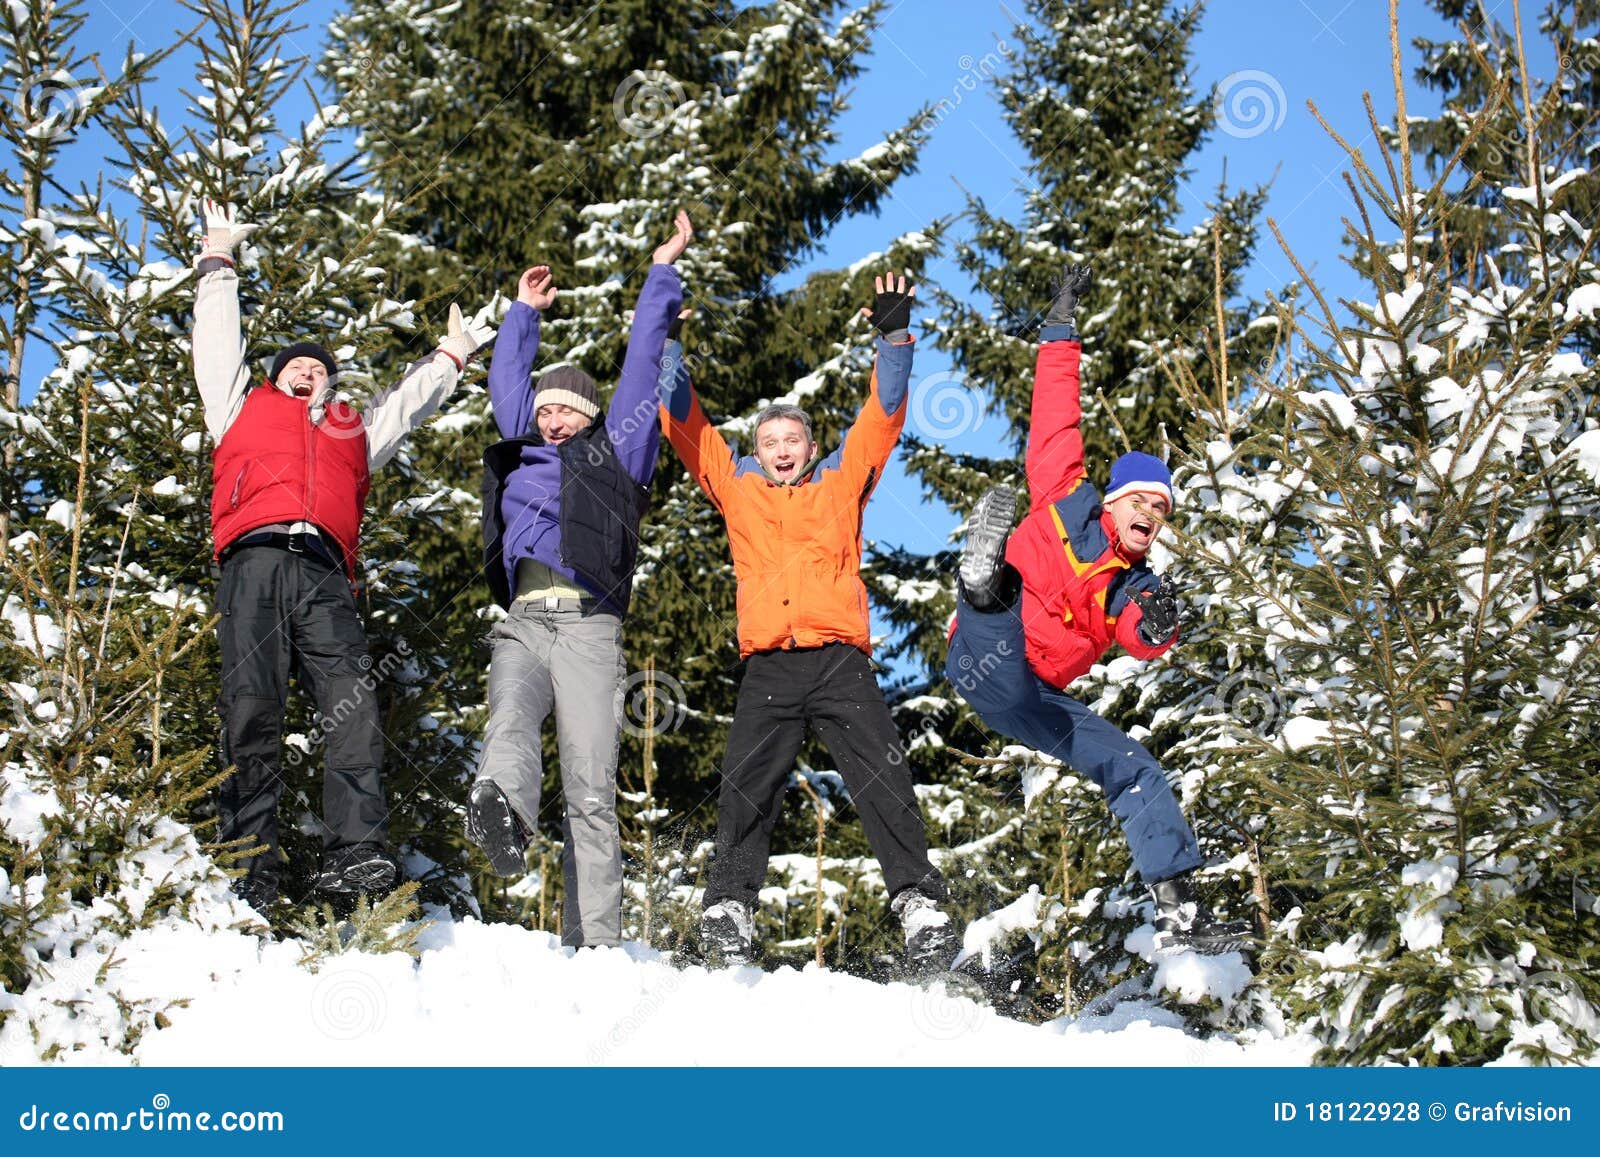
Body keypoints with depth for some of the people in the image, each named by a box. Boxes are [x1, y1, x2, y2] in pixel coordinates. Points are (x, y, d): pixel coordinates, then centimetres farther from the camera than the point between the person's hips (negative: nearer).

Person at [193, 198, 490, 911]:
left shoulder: (353, 428, 37)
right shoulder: (244, 407, 33)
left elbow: (411, 400, 49)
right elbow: (218, 343, 38)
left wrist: (451, 353, 60)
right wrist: (218, 262, 45)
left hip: (324, 574, 2)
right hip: (256, 561, -2)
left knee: (355, 707, -18)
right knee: (251, 713, -13)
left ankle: (355, 855, -26)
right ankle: (250, 867, -16)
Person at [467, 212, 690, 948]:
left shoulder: (615, 454, 19)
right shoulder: (522, 457, 28)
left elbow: (642, 367, 21)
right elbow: (505, 382, 41)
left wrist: (662, 274, 27)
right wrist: (525, 311, 49)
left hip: (588, 625, -3)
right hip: (521, 625, 3)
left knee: (591, 789, -10)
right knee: (509, 722, -30)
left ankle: (594, 943, -14)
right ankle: (503, 818, -61)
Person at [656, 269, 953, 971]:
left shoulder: (841, 484, 18)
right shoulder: (736, 487, 20)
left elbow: (882, 415, 16)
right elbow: (684, 424, 21)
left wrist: (894, 338, 7)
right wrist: (668, 346, 14)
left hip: (841, 660, -1)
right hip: (767, 667, 1)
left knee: (884, 784, -9)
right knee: (745, 792, -10)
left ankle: (919, 905, -8)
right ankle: (728, 907, -6)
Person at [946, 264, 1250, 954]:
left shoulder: (1137, 588, 18)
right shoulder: (1070, 509, 7)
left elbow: (1142, 641, -4)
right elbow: (1054, 428, 1)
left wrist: (1155, 628, -28)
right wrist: (1061, 333, -3)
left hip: (1035, 700, 5)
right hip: (986, 664, -5)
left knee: (1137, 771, 3)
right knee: (1006, 583, -33)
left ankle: (1178, 913, 7)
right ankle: (982, 578, -68)